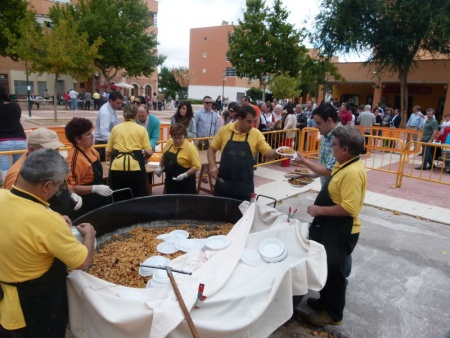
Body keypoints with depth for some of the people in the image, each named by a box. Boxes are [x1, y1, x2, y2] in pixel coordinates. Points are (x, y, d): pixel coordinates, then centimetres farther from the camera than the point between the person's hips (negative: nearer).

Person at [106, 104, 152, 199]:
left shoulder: (115, 128, 12)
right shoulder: (141, 129, 7)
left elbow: (108, 153, 14)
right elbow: (149, 152, 0)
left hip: (117, 167, 2)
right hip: (135, 167, -2)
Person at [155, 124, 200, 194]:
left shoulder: (190, 148, -18)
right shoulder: (169, 143, 1)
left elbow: (196, 166, -18)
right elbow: (164, 156, 19)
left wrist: (185, 175, -28)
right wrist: (160, 167, 7)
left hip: (185, 183, -6)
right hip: (170, 181, 6)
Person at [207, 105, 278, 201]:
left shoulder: (256, 134, -3)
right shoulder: (225, 130, -3)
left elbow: (268, 153, -5)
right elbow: (212, 149, 6)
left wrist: (277, 152, -26)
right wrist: (213, 166, -8)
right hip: (223, 183, 1)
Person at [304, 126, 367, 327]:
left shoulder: (353, 172, -29)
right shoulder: (344, 165, 3)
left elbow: (349, 208, -34)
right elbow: (327, 174, 24)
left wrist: (320, 210, -24)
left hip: (341, 231, -10)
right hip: (329, 226, 10)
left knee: (333, 270, 8)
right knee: (324, 266, 25)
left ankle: (333, 313, 30)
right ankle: (324, 301, 46)